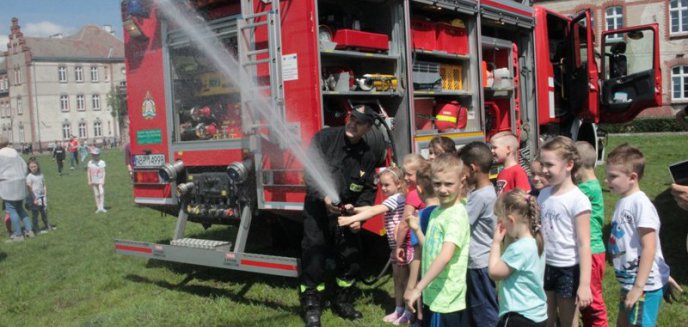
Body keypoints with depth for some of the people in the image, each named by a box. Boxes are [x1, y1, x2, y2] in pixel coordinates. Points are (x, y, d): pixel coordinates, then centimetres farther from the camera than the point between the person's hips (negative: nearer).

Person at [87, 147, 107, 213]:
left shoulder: (102, 162, -4)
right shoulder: (90, 163, 2)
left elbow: (103, 172, -5)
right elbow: (88, 172, 6)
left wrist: (103, 180, -12)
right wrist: (89, 181, 1)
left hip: (100, 180, -2)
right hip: (94, 181, 3)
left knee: (101, 193, -13)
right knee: (96, 194, 8)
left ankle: (102, 207, -13)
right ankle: (98, 207, 13)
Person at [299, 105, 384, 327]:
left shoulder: (369, 154, -2)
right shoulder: (325, 138, -13)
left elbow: (369, 189, 4)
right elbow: (309, 173, -19)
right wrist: (324, 197, -31)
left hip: (345, 212, 4)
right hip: (318, 210, -4)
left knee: (350, 258, 11)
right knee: (313, 258, -3)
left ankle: (343, 302, 32)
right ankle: (311, 307, 13)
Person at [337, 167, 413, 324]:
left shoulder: (396, 198, -18)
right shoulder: (394, 199, 12)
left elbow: (373, 212, -27)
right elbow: (374, 209, 7)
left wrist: (350, 219, -31)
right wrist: (354, 209, -5)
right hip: (396, 246, 10)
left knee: (404, 278, 1)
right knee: (397, 278, 16)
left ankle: (408, 312, 12)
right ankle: (398, 310, 27)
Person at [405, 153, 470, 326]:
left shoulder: (457, 214, -18)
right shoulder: (436, 212, 9)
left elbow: (445, 256, -29)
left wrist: (418, 288, -28)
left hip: (447, 300, -8)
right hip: (432, 296, 8)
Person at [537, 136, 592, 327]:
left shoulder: (578, 200, -15)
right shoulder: (544, 195, 3)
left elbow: (584, 244, -16)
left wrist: (584, 284, -19)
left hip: (568, 269, -6)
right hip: (546, 267, 6)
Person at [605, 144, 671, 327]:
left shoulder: (641, 204, -18)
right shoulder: (623, 202, 7)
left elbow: (649, 248, -21)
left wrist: (638, 286, -21)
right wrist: (630, 285, 14)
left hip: (644, 284, -9)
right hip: (629, 281, 9)